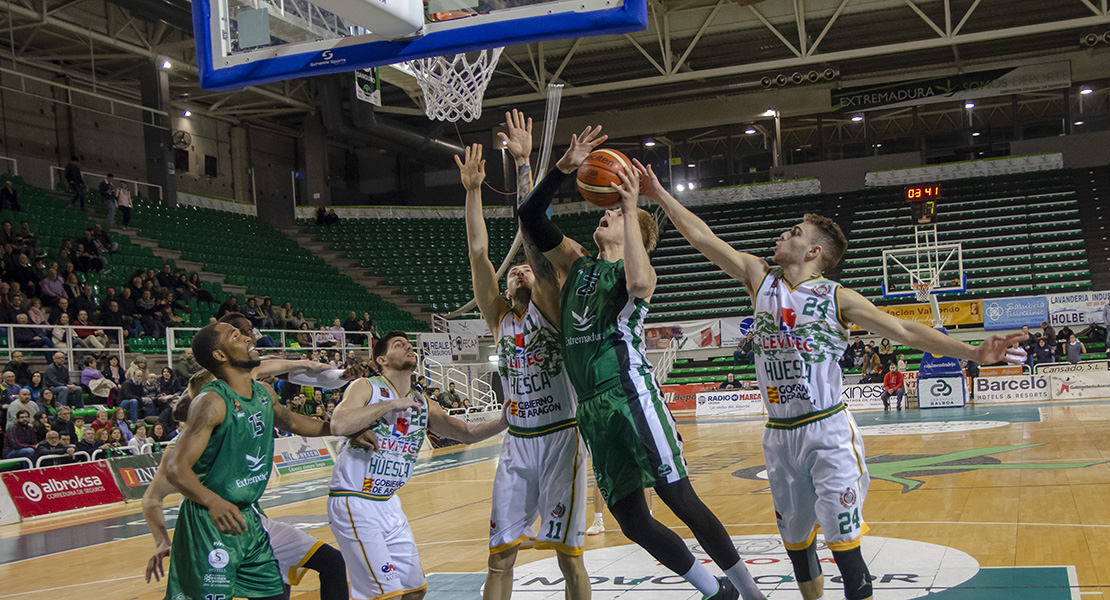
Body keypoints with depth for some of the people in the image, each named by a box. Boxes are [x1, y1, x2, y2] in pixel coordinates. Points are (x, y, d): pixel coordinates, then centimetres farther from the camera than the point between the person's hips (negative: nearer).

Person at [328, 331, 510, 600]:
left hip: (389, 504, 8)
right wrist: (391, 404, -23)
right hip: (354, 503, -8)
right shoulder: (365, 388, -10)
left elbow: (466, 432, 8)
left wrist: (504, 421, -9)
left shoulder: (422, 406, 9)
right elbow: (339, 426, -28)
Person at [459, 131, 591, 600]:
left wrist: (523, 163, -12)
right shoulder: (498, 317, 11)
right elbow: (479, 252, 2)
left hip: (560, 438, -4)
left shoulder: (549, 306, 0)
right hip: (517, 441, 4)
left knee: (567, 553, 1)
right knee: (500, 556, 3)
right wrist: (472, 190, -2)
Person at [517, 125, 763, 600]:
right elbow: (529, 217, 13)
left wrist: (631, 209, -16)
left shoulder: (636, 272, 3)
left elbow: (639, 283, -24)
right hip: (593, 405, 6)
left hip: (631, 392, -6)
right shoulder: (576, 264, 19)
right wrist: (564, 168, 2)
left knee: (680, 499, -10)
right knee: (632, 521, 8)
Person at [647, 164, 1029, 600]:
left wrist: (974, 353, -18)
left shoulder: (837, 298, -5)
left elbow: (906, 331, -8)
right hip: (779, 434, 4)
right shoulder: (759, 279, 5)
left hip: (828, 433, -4)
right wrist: (659, 195, 1)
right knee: (794, 538, 15)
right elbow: (702, 238, 3)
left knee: (842, 540, -7)